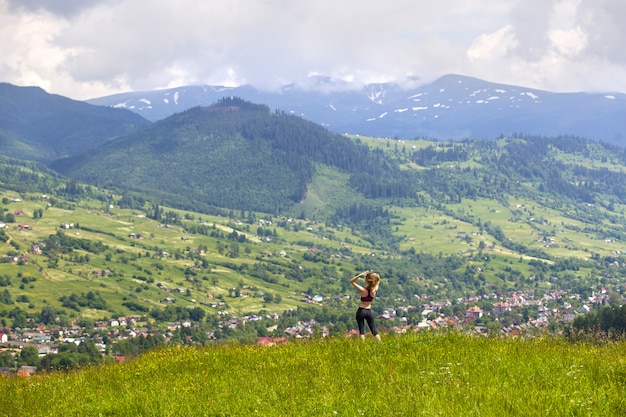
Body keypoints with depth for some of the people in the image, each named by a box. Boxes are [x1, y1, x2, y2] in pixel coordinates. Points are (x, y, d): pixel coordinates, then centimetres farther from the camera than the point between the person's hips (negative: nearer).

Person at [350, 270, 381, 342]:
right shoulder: (374, 290, -10)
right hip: (369, 311, 3)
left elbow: (352, 281, -11)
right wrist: (375, 276, -11)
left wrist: (361, 275, -20)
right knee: (374, 330, 10)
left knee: (361, 330, 7)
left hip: (361, 311, -3)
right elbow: (378, 281, 9)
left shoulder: (363, 290, -18)